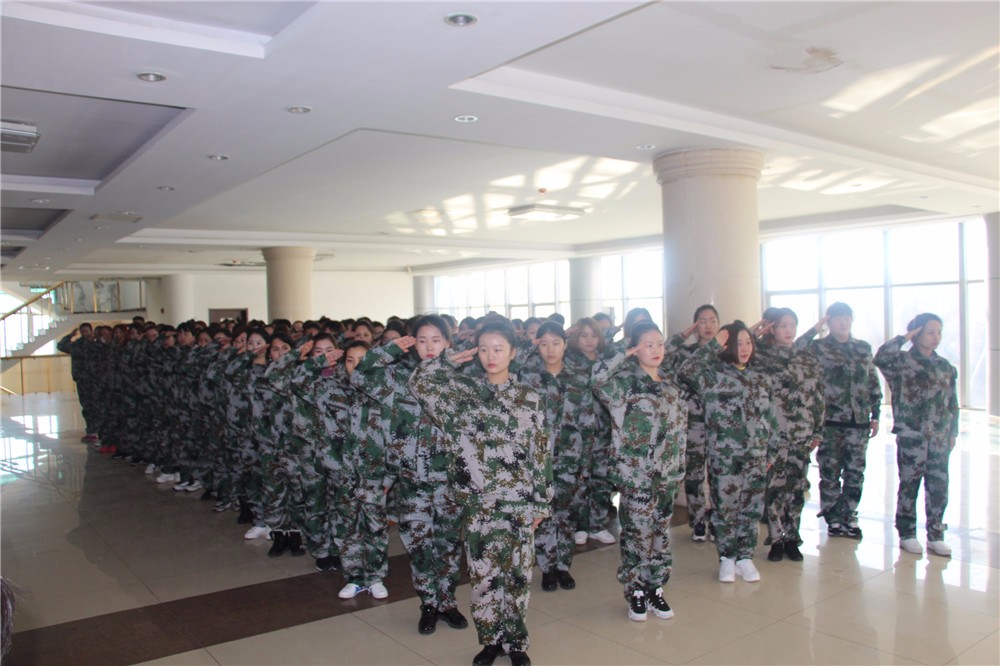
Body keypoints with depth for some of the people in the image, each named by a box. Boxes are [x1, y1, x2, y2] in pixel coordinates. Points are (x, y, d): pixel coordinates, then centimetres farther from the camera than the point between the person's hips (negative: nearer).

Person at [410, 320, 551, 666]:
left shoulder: (530, 399, 1)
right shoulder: (463, 390, 4)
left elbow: (541, 453, 2)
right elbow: (420, 381, -4)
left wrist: (541, 501, 1)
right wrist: (453, 360, 0)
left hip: (518, 501, 0)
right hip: (477, 500, 1)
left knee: (517, 572, 8)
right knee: (482, 572, 8)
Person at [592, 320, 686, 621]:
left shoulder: (668, 381, 12)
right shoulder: (625, 381, -9)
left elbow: (680, 421, 18)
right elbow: (599, 377, -32)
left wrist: (679, 465, 14)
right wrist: (624, 356, -18)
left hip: (667, 473, 6)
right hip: (636, 474, -6)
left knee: (661, 531, 13)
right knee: (637, 533, 0)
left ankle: (655, 589, 25)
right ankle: (635, 591, 17)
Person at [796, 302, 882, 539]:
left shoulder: (864, 348, 11)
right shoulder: (819, 347, -1)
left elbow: (874, 384, 15)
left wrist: (875, 415, 12)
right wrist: (815, 329, -16)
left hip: (859, 421, 4)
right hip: (831, 421, -3)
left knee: (855, 472, 8)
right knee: (830, 472, 3)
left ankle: (849, 516, 22)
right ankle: (833, 519, 15)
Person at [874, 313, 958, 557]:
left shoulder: (945, 367, 11)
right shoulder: (902, 361, -5)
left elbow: (953, 403, 16)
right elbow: (881, 357, -28)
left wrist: (953, 432, 12)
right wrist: (905, 337, -17)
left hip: (940, 437, 5)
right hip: (911, 436, -5)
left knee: (939, 486, 7)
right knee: (909, 485, 4)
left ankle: (936, 535, 19)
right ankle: (906, 534, 15)